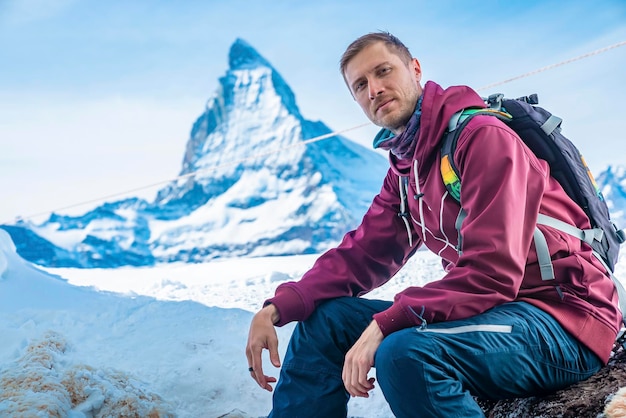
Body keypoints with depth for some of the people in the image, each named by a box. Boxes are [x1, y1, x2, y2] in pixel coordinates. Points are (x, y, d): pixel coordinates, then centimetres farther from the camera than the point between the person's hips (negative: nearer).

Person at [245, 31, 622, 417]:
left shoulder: (483, 136, -15)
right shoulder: (404, 167, 13)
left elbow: (491, 273, -24)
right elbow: (362, 254, 9)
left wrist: (383, 325, -28)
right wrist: (277, 308, -5)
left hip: (563, 314, -8)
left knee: (405, 353, -36)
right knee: (324, 319, 4)